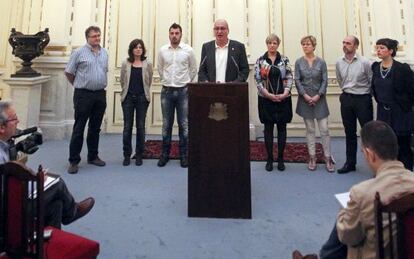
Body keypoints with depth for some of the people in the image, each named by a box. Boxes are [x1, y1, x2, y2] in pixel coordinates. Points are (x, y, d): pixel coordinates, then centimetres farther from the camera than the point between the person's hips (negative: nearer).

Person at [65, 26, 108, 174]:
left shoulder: (104, 53, 11)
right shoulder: (79, 53, -4)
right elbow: (69, 73, 1)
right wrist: (80, 85, 9)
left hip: (100, 95, 5)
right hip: (83, 95, -5)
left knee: (95, 128, 12)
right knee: (79, 129, -2)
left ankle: (93, 156, 24)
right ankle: (74, 161, 4)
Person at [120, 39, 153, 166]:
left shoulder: (147, 64, 2)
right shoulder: (125, 64, 3)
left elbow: (149, 82, 8)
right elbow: (122, 81, 9)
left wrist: (143, 92, 12)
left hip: (142, 98, 0)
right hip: (128, 98, 0)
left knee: (141, 126, 3)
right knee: (127, 126, 1)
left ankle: (139, 155, 13)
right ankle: (127, 155, 10)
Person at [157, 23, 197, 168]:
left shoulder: (188, 50, -2)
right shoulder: (163, 50, 3)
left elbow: (193, 69, 8)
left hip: (183, 91, -1)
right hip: (167, 91, 2)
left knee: (184, 124, 3)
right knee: (166, 124, 8)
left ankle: (184, 155, 13)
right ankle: (165, 153, 18)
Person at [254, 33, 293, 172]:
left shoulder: (284, 60, 5)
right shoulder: (260, 60, 2)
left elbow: (289, 78, 0)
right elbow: (258, 80, -4)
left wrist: (284, 94, -14)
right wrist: (269, 95, -13)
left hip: (283, 99, 1)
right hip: (266, 99, -1)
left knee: (282, 128, 5)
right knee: (268, 129, 4)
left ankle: (280, 159, 15)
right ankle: (269, 159, 13)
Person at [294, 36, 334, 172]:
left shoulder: (321, 62, 1)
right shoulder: (299, 62, 3)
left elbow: (325, 81, -1)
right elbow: (297, 81, -1)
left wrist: (318, 96, -12)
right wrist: (305, 96, -11)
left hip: (319, 98, -1)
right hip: (305, 99, 1)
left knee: (324, 129, -2)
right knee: (310, 129, 7)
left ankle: (328, 158, 7)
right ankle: (312, 158, 14)